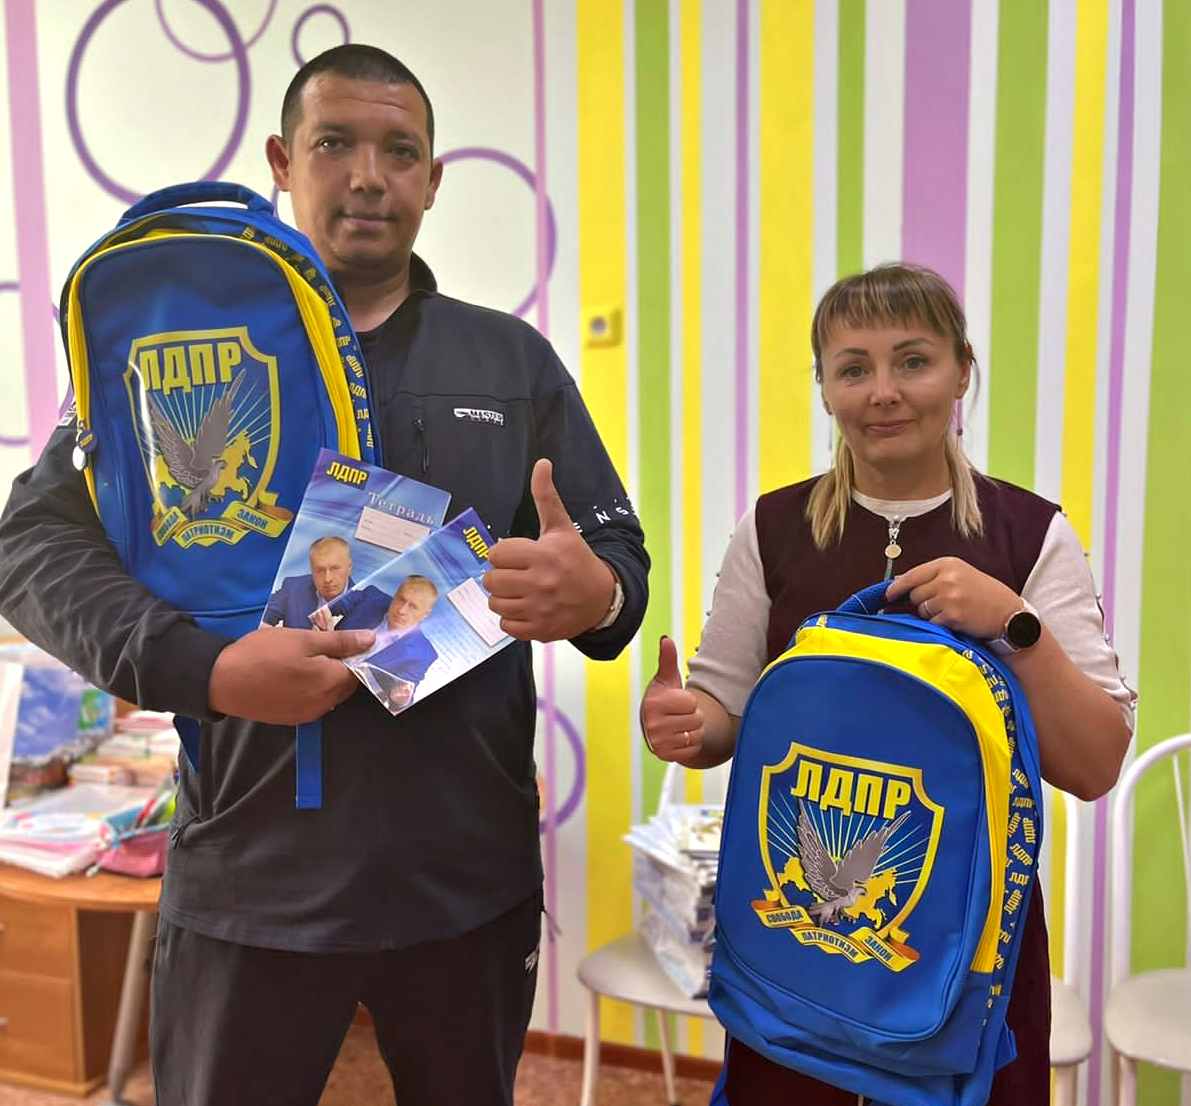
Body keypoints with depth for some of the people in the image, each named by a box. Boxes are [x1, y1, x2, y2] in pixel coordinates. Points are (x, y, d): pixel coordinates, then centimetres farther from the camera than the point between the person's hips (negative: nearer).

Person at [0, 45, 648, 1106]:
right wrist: (202, 668, -19)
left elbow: (620, 555, 8)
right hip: (250, 882, -1)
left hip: (474, 879, 2)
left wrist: (594, 595, -18)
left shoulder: (515, 362, 8)